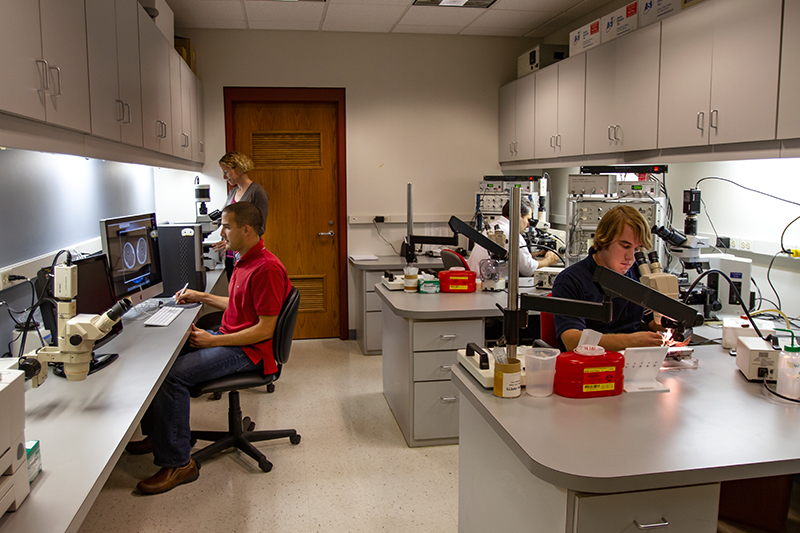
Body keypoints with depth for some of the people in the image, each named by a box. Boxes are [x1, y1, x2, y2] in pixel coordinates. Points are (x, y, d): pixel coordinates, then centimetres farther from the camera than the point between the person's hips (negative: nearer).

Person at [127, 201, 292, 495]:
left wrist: (213, 341, -19)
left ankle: (177, 463, -10)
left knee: (172, 375, -22)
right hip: (229, 337, 10)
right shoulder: (246, 261, 12)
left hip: (248, 350, -10)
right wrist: (202, 297, 17)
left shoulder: (266, 268, -21)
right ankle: (158, 434, 19)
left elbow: (265, 329, -23)